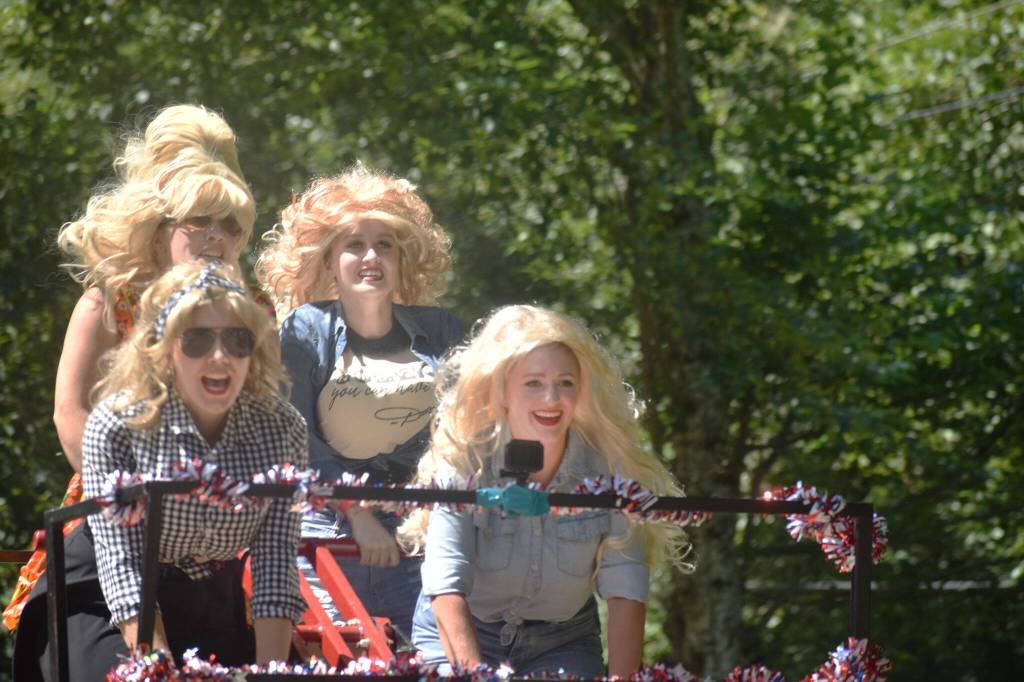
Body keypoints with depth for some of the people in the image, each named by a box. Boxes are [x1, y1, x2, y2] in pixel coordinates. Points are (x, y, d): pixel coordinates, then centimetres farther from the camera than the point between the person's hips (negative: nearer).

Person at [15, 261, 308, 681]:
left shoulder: (282, 429, -9)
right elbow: (122, 566, -22)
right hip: (106, 612, -3)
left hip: (213, 607, 3)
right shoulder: (115, 426, -18)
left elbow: (276, 560, -11)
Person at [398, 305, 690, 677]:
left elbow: (625, 593, -17)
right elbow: (447, 592, -27)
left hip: (563, 641, 2)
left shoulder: (609, 466, -15)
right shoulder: (463, 464, -20)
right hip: (460, 634, -1)